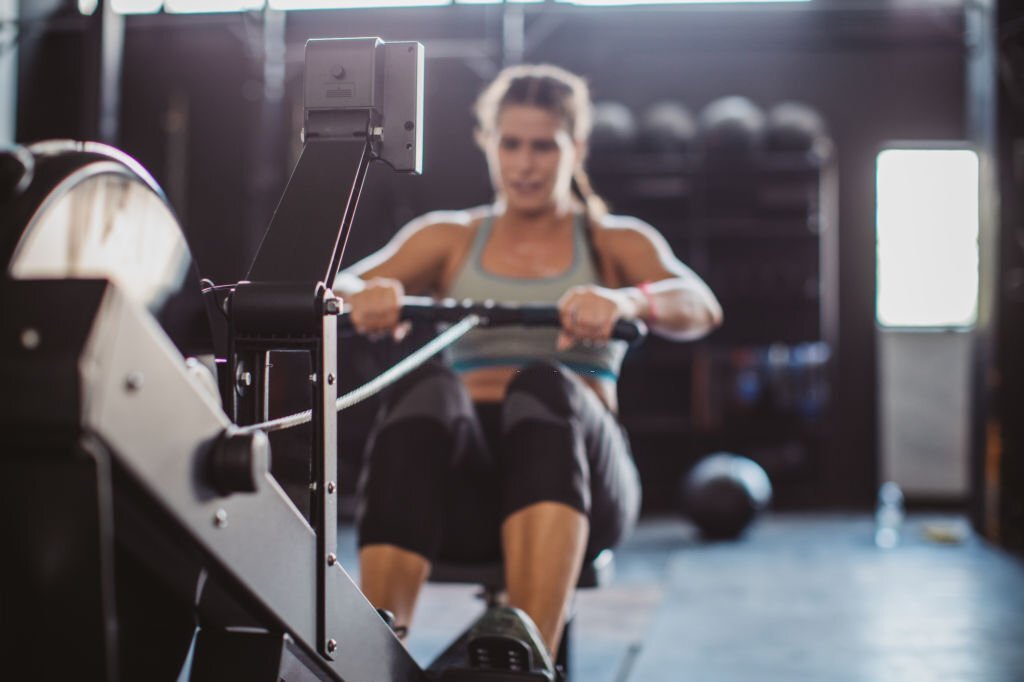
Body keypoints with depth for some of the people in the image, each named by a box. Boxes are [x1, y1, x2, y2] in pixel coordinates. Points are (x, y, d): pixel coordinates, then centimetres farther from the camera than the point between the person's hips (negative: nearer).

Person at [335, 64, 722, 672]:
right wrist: (367, 296, -24)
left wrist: (624, 302, -29)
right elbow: (340, 290, 3)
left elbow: (700, 307, -5)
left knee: (544, 387, -36)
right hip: (466, 477, 1)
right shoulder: (448, 238, 21)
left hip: (579, 476, -1)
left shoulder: (617, 243, 17)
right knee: (425, 392, -34)